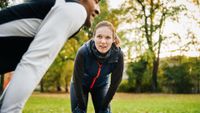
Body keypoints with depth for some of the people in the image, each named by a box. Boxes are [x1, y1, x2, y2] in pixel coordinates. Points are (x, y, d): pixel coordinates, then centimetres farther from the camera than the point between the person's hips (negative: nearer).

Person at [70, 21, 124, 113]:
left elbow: (114, 84, -19)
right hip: (81, 85, -1)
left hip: (101, 85, 2)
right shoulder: (83, 52, -35)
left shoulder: (118, 55, -30)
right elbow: (77, 81, -25)